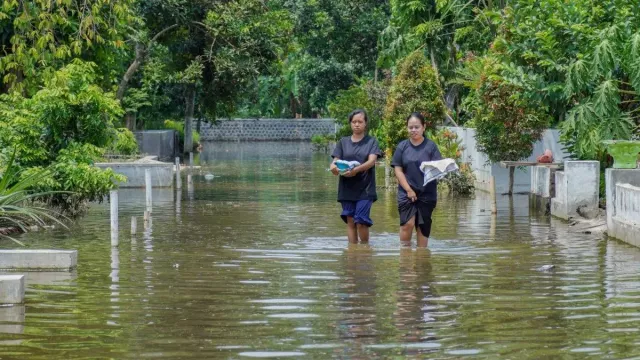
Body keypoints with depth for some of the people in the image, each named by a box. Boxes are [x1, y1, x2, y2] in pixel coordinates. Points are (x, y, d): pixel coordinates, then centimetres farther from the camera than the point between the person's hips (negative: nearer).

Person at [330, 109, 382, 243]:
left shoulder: (371, 141, 6)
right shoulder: (343, 142, 12)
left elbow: (372, 161, -9)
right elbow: (335, 161, 5)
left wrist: (356, 170, -28)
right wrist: (334, 168, -21)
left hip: (365, 188, -3)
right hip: (347, 187, 3)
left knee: (361, 221, -9)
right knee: (350, 221, 2)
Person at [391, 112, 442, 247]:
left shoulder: (431, 146, 4)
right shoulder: (402, 146, 5)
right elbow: (398, 170, 2)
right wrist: (408, 189, -6)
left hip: (426, 193, 1)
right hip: (406, 192, 0)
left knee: (423, 226, 3)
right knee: (407, 223, -15)